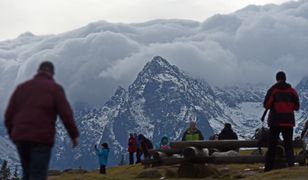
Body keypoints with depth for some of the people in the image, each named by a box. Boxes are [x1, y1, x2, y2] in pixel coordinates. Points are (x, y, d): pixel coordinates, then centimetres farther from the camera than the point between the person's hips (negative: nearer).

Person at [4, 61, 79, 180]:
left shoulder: (21, 87, 13)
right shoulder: (55, 88, 0)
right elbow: (66, 114, -8)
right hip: (41, 139, -4)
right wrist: (74, 135, 4)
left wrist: (12, 134, 25)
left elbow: (9, 115, 10)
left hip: (22, 137, 5)